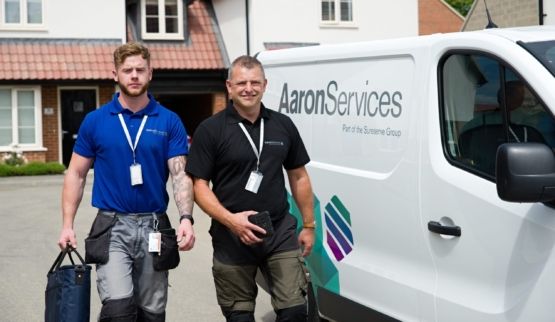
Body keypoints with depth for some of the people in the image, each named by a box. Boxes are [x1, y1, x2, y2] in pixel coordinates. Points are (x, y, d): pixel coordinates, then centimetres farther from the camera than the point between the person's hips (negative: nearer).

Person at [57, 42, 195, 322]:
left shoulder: (169, 121, 1)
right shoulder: (95, 121, 2)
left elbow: (180, 174, -5)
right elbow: (76, 174, 6)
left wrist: (186, 219, -22)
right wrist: (67, 225, -2)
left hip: (154, 227, 1)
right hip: (111, 227, -1)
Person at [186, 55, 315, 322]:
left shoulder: (283, 125, 7)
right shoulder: (211, 130, -5)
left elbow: (299, 177, 14)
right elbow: (199, 185, -7)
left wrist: (308, 225, 11)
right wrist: (230, 220, -20)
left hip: (281, 233, 2)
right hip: (231, 238, -2)